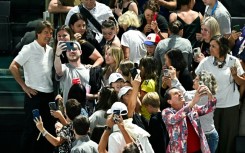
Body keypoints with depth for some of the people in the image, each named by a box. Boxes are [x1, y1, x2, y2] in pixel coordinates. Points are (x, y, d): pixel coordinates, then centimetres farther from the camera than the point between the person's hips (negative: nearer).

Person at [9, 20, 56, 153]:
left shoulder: (50, 50, 10)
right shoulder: (29, 49, -8)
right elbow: (13, 67, -14)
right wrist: (24, 86, -13)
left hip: (50, 95, 6)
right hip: (34, 95, -6)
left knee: (49, 129, 10)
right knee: (31, 129, 0)